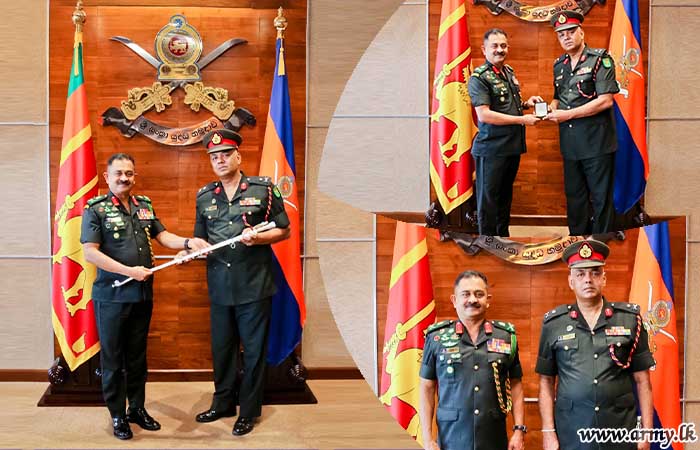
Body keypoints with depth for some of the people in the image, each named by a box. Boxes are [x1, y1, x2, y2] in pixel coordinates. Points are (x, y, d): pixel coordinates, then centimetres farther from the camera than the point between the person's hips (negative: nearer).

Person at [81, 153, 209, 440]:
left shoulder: (144, 206, 9)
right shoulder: (96, 209, -8)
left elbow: (162, 236, 11)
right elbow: (90, 253, -15)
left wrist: (188, 242, -9)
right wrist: (129, 271, -17)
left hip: (143, 295, 5)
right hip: (111, 297, -5)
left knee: (137, 355, 15)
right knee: (113, 358, 5)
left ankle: (137, 409, 26)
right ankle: (117, 416, 14)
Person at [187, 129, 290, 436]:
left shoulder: (263, 189, -2)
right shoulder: (205, 197, 10)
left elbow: (284, 231, 2)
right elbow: (200, 239, 17)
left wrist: (258, 238, -16)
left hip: (254, 284, -4)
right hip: (219, 286, 4)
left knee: (254, 350, 3)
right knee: (221, 347, 13)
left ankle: (249, 411, 15)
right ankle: (223, 403, 28)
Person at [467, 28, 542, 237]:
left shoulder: (509, 72, 12)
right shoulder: (479, 77, -12)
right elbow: (484, 114, -21)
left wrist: (526, 104, 5)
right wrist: (521, 120, -19)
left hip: (513, 145, 8)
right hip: (491, 148, -8)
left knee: (505, 195, 18)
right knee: (488, 198, 2)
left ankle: (503, 237, 30)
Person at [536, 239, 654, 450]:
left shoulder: (630, 318, 3)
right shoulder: (554, 323, 3)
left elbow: (642, 380, 4)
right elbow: (546, 382, 6)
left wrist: (646, 432, -1)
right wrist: (548, 432, -2)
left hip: (621, 432, 0)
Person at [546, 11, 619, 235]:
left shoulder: (600, 59, -8)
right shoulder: (559, 65, 12)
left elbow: (605, 101, -16)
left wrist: (567, 114, -16)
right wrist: (551, 107, 0)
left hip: (597, 142, -6)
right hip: (570, 143, 6)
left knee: (600, 198, 1)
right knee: (574, 196, 14)